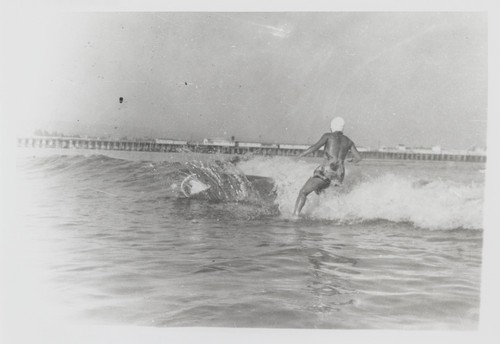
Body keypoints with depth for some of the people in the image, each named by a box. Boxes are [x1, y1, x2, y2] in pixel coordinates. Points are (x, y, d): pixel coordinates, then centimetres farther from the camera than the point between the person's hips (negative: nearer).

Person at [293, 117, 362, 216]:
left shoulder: (328, 136, 6)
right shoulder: (349, 141, 17)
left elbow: (315, 146, -9)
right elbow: (358, 158, 10)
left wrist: (301, 154, 2)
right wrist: (353, 160, 33)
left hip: (326, 171, -5)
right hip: (339, 175, 5)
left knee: (303, 192, 1)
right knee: (317, 188, 36)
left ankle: (295, 215, -13)